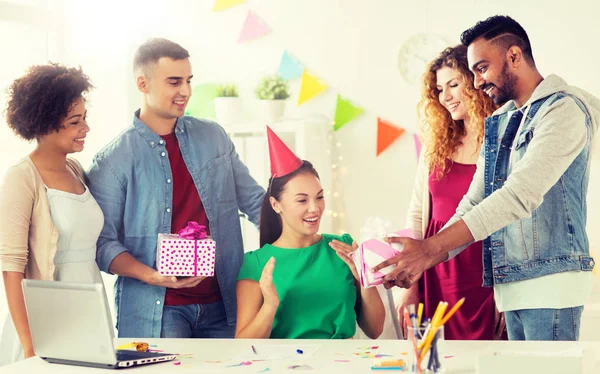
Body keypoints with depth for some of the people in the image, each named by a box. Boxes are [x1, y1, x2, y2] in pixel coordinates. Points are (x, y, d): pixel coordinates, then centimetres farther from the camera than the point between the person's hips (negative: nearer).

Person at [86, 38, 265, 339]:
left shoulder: (213, 137, 10)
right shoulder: (112, 160, -4)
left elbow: (254, 201, 14)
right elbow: (103, 242, -5)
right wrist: (152, 276, -21)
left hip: (222, 305, 4)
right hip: (155, 311, -3)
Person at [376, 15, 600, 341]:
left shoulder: (563, 109, -9)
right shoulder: (498, 123, 17)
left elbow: (520, 194, -20)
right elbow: (473, 204, 16)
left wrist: (430, 248, -23)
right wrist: (420, 262, 1)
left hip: (548, 280, -7)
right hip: (511, 286, 7)